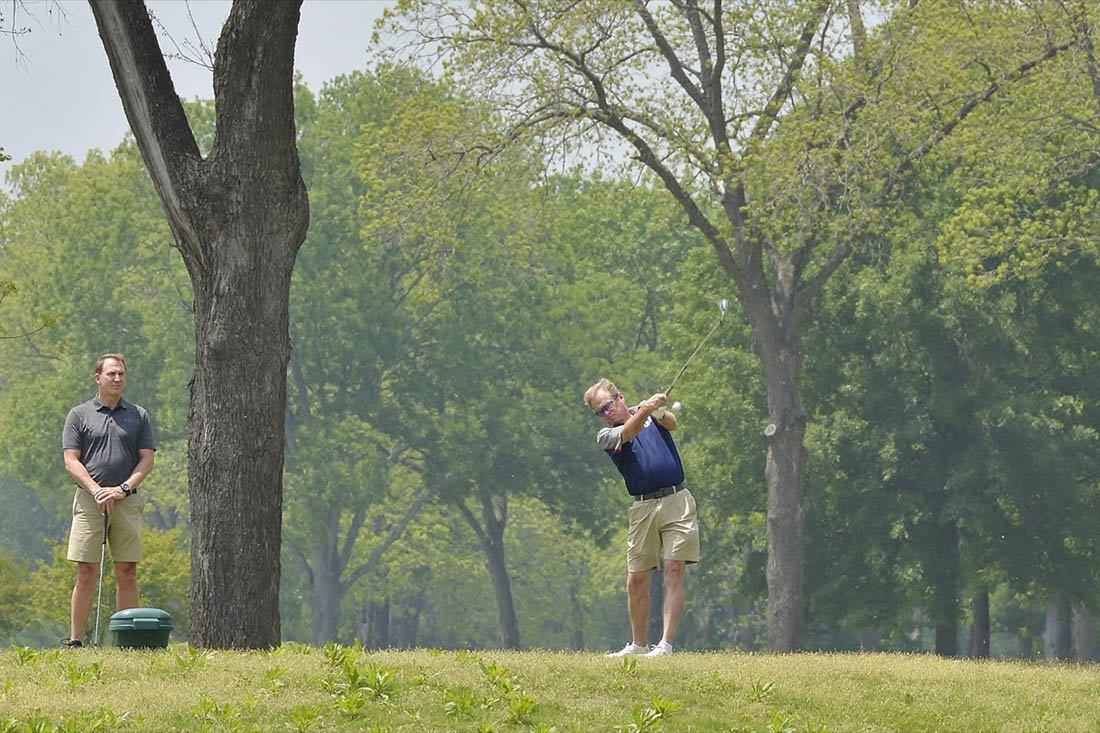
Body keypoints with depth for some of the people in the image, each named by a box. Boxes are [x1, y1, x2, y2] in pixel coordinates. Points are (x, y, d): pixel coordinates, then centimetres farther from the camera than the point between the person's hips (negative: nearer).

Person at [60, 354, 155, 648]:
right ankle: (75, 640, -2)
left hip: (127, 500, 2)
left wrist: (123, 489, -9)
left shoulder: (139, 416, 11)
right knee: (86, 573, -4)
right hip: (89, 501, -2)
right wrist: (96, 490, -13)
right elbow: (71, 460, 0)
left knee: (127, 574, 0)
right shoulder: (79, 415, 6)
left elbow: (147, 459, 6)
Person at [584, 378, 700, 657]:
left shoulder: (651, 413, 12)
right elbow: (628, 433, -14)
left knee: (674, 572, -12)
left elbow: (673, 424, -9)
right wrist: (646, 410, -34)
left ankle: (666, 643, -17)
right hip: (642, 508, 2)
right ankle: (638, 645, 19)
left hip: (677, 501, -2)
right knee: (636, 582, 3)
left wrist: (661, 412, -32)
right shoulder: (606, 436, 8)